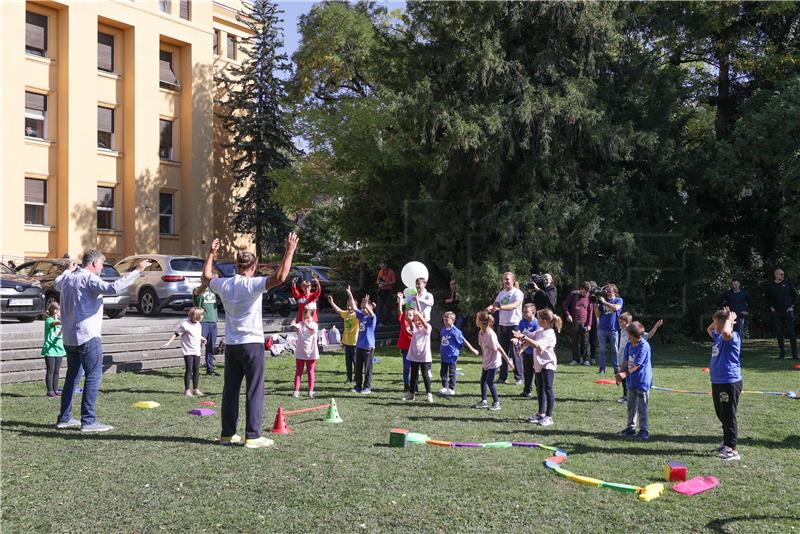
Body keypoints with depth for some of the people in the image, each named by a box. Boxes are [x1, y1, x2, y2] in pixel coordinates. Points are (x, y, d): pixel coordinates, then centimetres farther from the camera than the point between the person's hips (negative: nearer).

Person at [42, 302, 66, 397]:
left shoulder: (59, 320, 15)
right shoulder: (49, 320, -8)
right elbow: (54, 323, -32)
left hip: (59, 349, 7)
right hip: (50, 350, -7)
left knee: (56, 371, 9)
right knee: (50, 371, -3)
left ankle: (55, 390, 14)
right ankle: (50, 391, 1)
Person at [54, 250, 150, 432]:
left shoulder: (68, 278, 12)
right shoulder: (89, 279, -13)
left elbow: (56, 284, 37)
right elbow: (113, 288, -30)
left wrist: (68, 271, 52)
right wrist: (137, 271, -27)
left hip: (69, 338, 9)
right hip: (87, 336, -9)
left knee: (72, 376, 18)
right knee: (93, 377, -6)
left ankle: (64, 418, 22)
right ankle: (88, 421, -9)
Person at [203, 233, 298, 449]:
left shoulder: (224, 285, 4)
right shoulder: (253, 284, -13)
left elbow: (206, 276, 26)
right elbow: (280, 277, -25)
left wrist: (211, 253, 37)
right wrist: (289, 251, -19)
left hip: (231, 345, 6)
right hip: (252, 343, -6)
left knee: (230, 390, 11)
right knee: (254, 391, -2)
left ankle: (227, 434, 18)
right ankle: (253, 436, -2)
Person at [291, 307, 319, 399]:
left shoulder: (314, 324, -7)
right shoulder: (300, 324, -4)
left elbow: (313, 330, -31)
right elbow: (297, 327, -28)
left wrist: (307, 325, -53)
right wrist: (294, 325, -54)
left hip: (311, 353, -1)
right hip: (300, 353, 1)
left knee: (311, 372, 7)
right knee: (298, 372, 5)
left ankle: (311, 391, 12)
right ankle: (296, 390, 6)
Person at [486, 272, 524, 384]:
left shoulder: (517, 293, -8)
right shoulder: (502, 293, 14)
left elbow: (515, 305, -25)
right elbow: (495, 304, 5)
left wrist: (500, 307, -38)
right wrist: (490, 307, -19)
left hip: (514, 324, -6)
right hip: (502, 324, 6)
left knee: (515, 352, -4)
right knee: (502, 351, 9)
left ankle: (519, 377, 2)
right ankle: (503, 376, 16)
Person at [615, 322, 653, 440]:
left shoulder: (644, 346, -18)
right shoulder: (629, 345, 5)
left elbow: (637, 365, -21)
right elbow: (626, 361, 8)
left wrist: (626, 374, -24)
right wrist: (620, 373, -4)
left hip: (642, 381, -8)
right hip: (632, 381, 8)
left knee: (642, 407, -1)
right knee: (631, 406, 16)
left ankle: (644, 431, 6)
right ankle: (631, 428, 26)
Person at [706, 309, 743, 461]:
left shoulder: (733, 336, -14)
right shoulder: (718, 337, 12)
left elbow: (726, 333, -39)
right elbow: (709, 329, 33)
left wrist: (729, 319, -21)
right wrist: (720, 317, 17)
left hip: (730, 382, -9)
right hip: (717, 381, 9)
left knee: (728, 416, -6)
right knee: (721, 414, 19)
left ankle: (732, 449, -2)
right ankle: (726, 442, 34)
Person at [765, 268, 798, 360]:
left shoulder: (788, 283, 2)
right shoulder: (770, 286, 6)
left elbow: (795, 295, 7)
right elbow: (768, 298, 18)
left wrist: (792, 306, -1)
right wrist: (771, 307, 6)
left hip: (788, 311, -1)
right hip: (776, 313, 2)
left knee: (791, 332, -3)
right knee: (779, 333, 3)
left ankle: (794, 353, 1)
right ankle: (782, 352, 11)